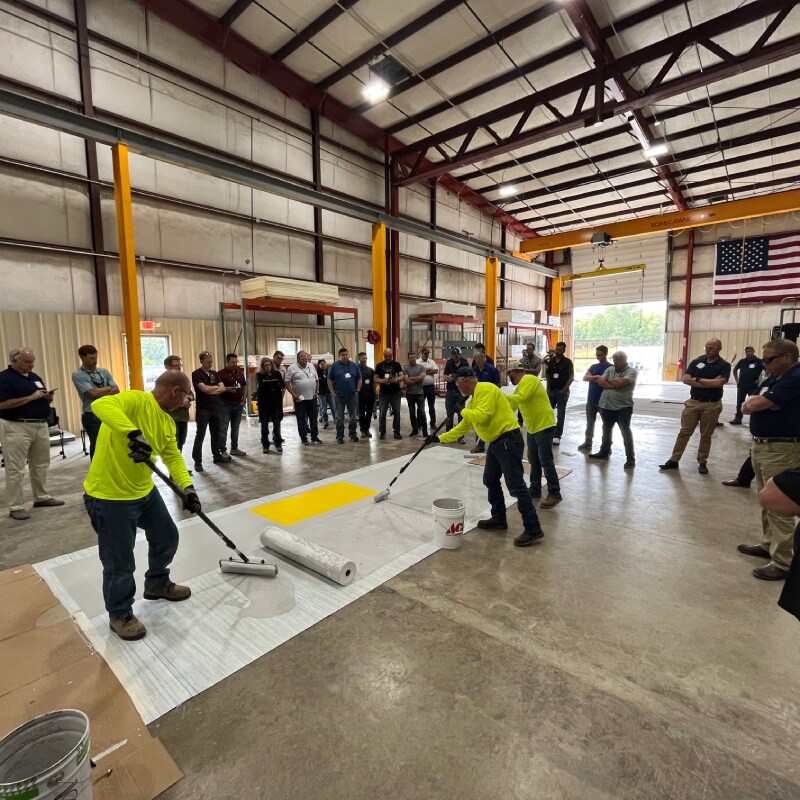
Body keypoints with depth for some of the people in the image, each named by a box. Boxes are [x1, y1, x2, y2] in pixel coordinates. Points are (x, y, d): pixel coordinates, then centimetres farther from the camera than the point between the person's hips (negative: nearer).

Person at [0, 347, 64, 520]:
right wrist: (31, 397, -21)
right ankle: (15, 507, 6)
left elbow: (44, 400, 19)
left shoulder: (34, 376, 13)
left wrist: (49, 397, -3)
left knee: (41, 464, 15)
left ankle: (42, 497, 27)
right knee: (16, 469, -1)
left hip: (41, 425, 8)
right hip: (17, 427, -7)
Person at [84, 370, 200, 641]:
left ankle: (157, 584, 45)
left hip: (144, 491, 9)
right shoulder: (135, 400, -21)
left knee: (167, 538, 20)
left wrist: (187, 487, -9)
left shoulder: (167, 422, 5)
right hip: (109, 497, -9)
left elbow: (173, 457, 5)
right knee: (120, 562, 4)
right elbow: (101, 404, -40)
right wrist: (134, 433, -52)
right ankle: (120, 615, 29)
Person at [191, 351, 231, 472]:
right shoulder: (196, 374, -8)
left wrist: (211, 390, -13)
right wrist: (216, 387, -3)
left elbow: (223, 388, 3)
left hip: (215, 408, 6)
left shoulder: (214, 374, 11)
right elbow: (204, 388, -20)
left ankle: (217, 456, 25)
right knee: (200, 436, -2)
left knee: (215, 434, 14)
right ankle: (197, 461, 3)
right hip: (202, 410, -6)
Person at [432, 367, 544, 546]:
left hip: (508, 440, -11)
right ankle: (499, 519, 29)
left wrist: (463, 410, -9)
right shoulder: (474, 400, 17)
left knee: (515, 485, -9)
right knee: (490, 481, 16)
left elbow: (484, 416, -26)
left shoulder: (486, 389, -14)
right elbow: (462, 427, 23)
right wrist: (439, 438, 25)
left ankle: (533, 529, -1)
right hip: (495, 442, 11)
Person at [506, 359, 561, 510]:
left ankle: (554, 494, 3)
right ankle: (535, 490, 24)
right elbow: (512, 405, 12)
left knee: (546, 462, -6)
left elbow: (521, 398, -29)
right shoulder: (521, 385, 13)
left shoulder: (530, 379, -15)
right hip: (532, 427, 10)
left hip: (544, 426, -10)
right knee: (533, 461, 14)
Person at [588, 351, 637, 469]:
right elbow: (600, 382, -4)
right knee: (606, 432, 18)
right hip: (606, 407, 5)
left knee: (626, 433, 1)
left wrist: (608, 380, -5)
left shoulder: (631, 371, -6)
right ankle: (604, 452, 34)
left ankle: (630, 459, 9)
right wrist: (615, 384, -14)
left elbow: (621, 382, -21)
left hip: (623, 408, -5)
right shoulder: (609, 369, 8)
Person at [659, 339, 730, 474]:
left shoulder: (724, 365, -4)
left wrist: (698, 379, -9)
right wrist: (709, 384, -13)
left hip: (712, 405, -2)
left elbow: (718, 383, -20)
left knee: (706, 435, 8)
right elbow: (686, 379, -7)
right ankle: (674, 460, 9)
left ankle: (702, 462, 21)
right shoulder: (697, 361, 4)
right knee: (684, 432, 4)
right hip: (693, 402, 2)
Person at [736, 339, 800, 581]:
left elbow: (756, 404, -22)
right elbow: (747, 407, 12)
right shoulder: (774, 378, 14)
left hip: (780, 449, -10)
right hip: (761, 446, 10)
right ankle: (768, 544, 32)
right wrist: (755, 402, -9)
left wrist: (754, 400, 0)